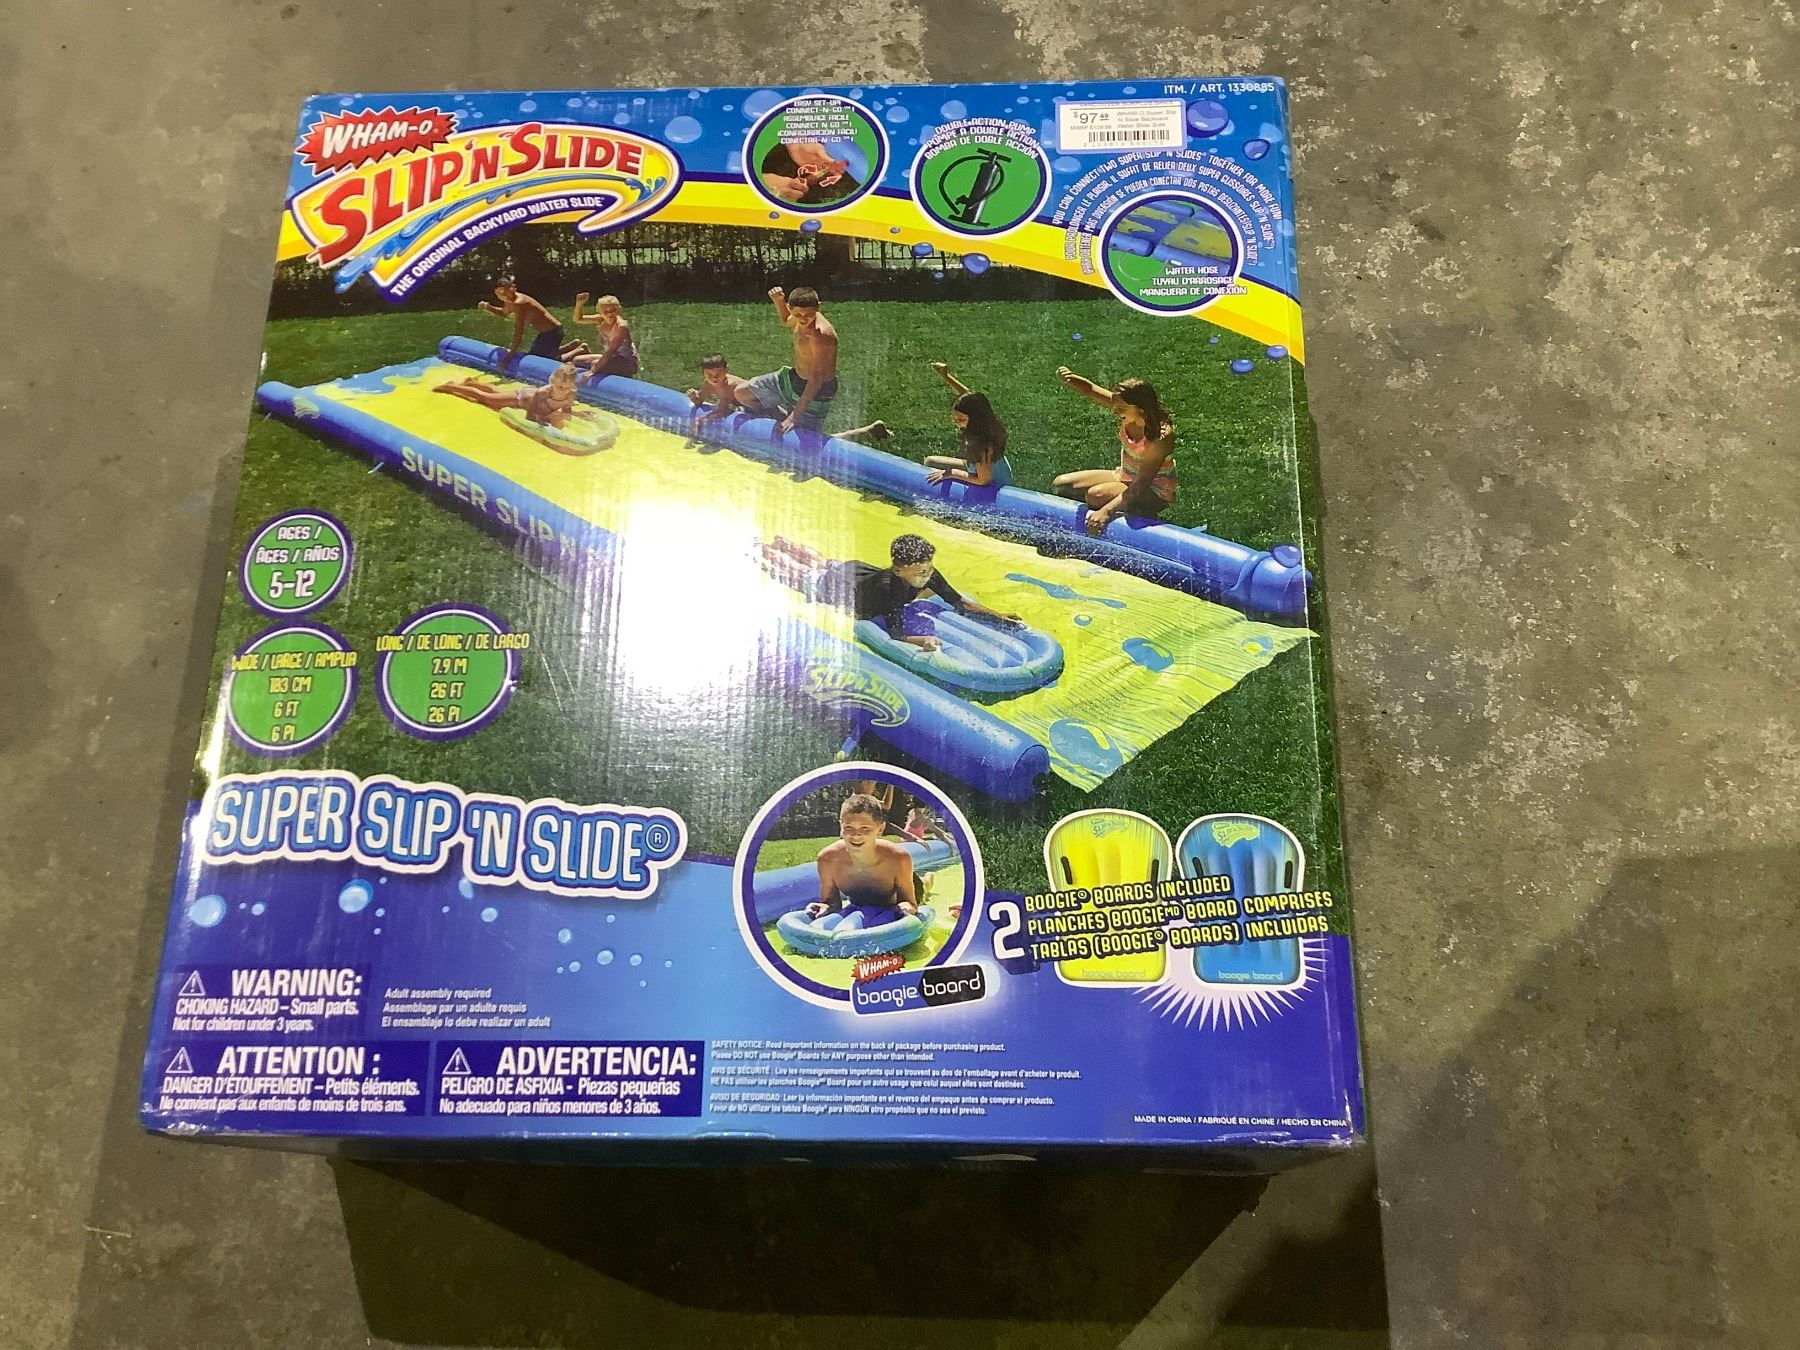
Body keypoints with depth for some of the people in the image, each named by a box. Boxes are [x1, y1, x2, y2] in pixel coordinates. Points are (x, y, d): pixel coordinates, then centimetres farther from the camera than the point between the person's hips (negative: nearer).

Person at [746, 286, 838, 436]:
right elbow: (786, 322, 20)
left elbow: (816, 380, -32)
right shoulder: (800, 319, -9)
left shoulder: (821, 335, -34)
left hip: (815, 392, -8)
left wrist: (795, 416, -32)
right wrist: (778, 300, -2)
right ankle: (783, 415, 29)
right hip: (793, 378, 8)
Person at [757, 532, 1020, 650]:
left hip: (861, 570, 6)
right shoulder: (887, 586, -47)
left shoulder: (928, 574, -29)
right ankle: (759, 549, 46)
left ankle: (782, 543, 58)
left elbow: (957, 601, -21)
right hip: (839, 587, -6)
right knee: (798, 573, 21)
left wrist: (997, 615, -28)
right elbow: (894, 634, -47)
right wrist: (921, 641, -66)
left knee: (823, 563, 34)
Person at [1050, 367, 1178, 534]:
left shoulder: (1162, 437, -31)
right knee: (1060, 486, -1)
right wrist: (1068, 379, -39)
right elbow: (1089, 390, -16)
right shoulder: (1127, 410, -14)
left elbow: (1141, 484, -33)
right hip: (1124, 477, 7)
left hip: (1154, 491, -7)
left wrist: (1106, 511, -40)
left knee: (1096, 496, -32)